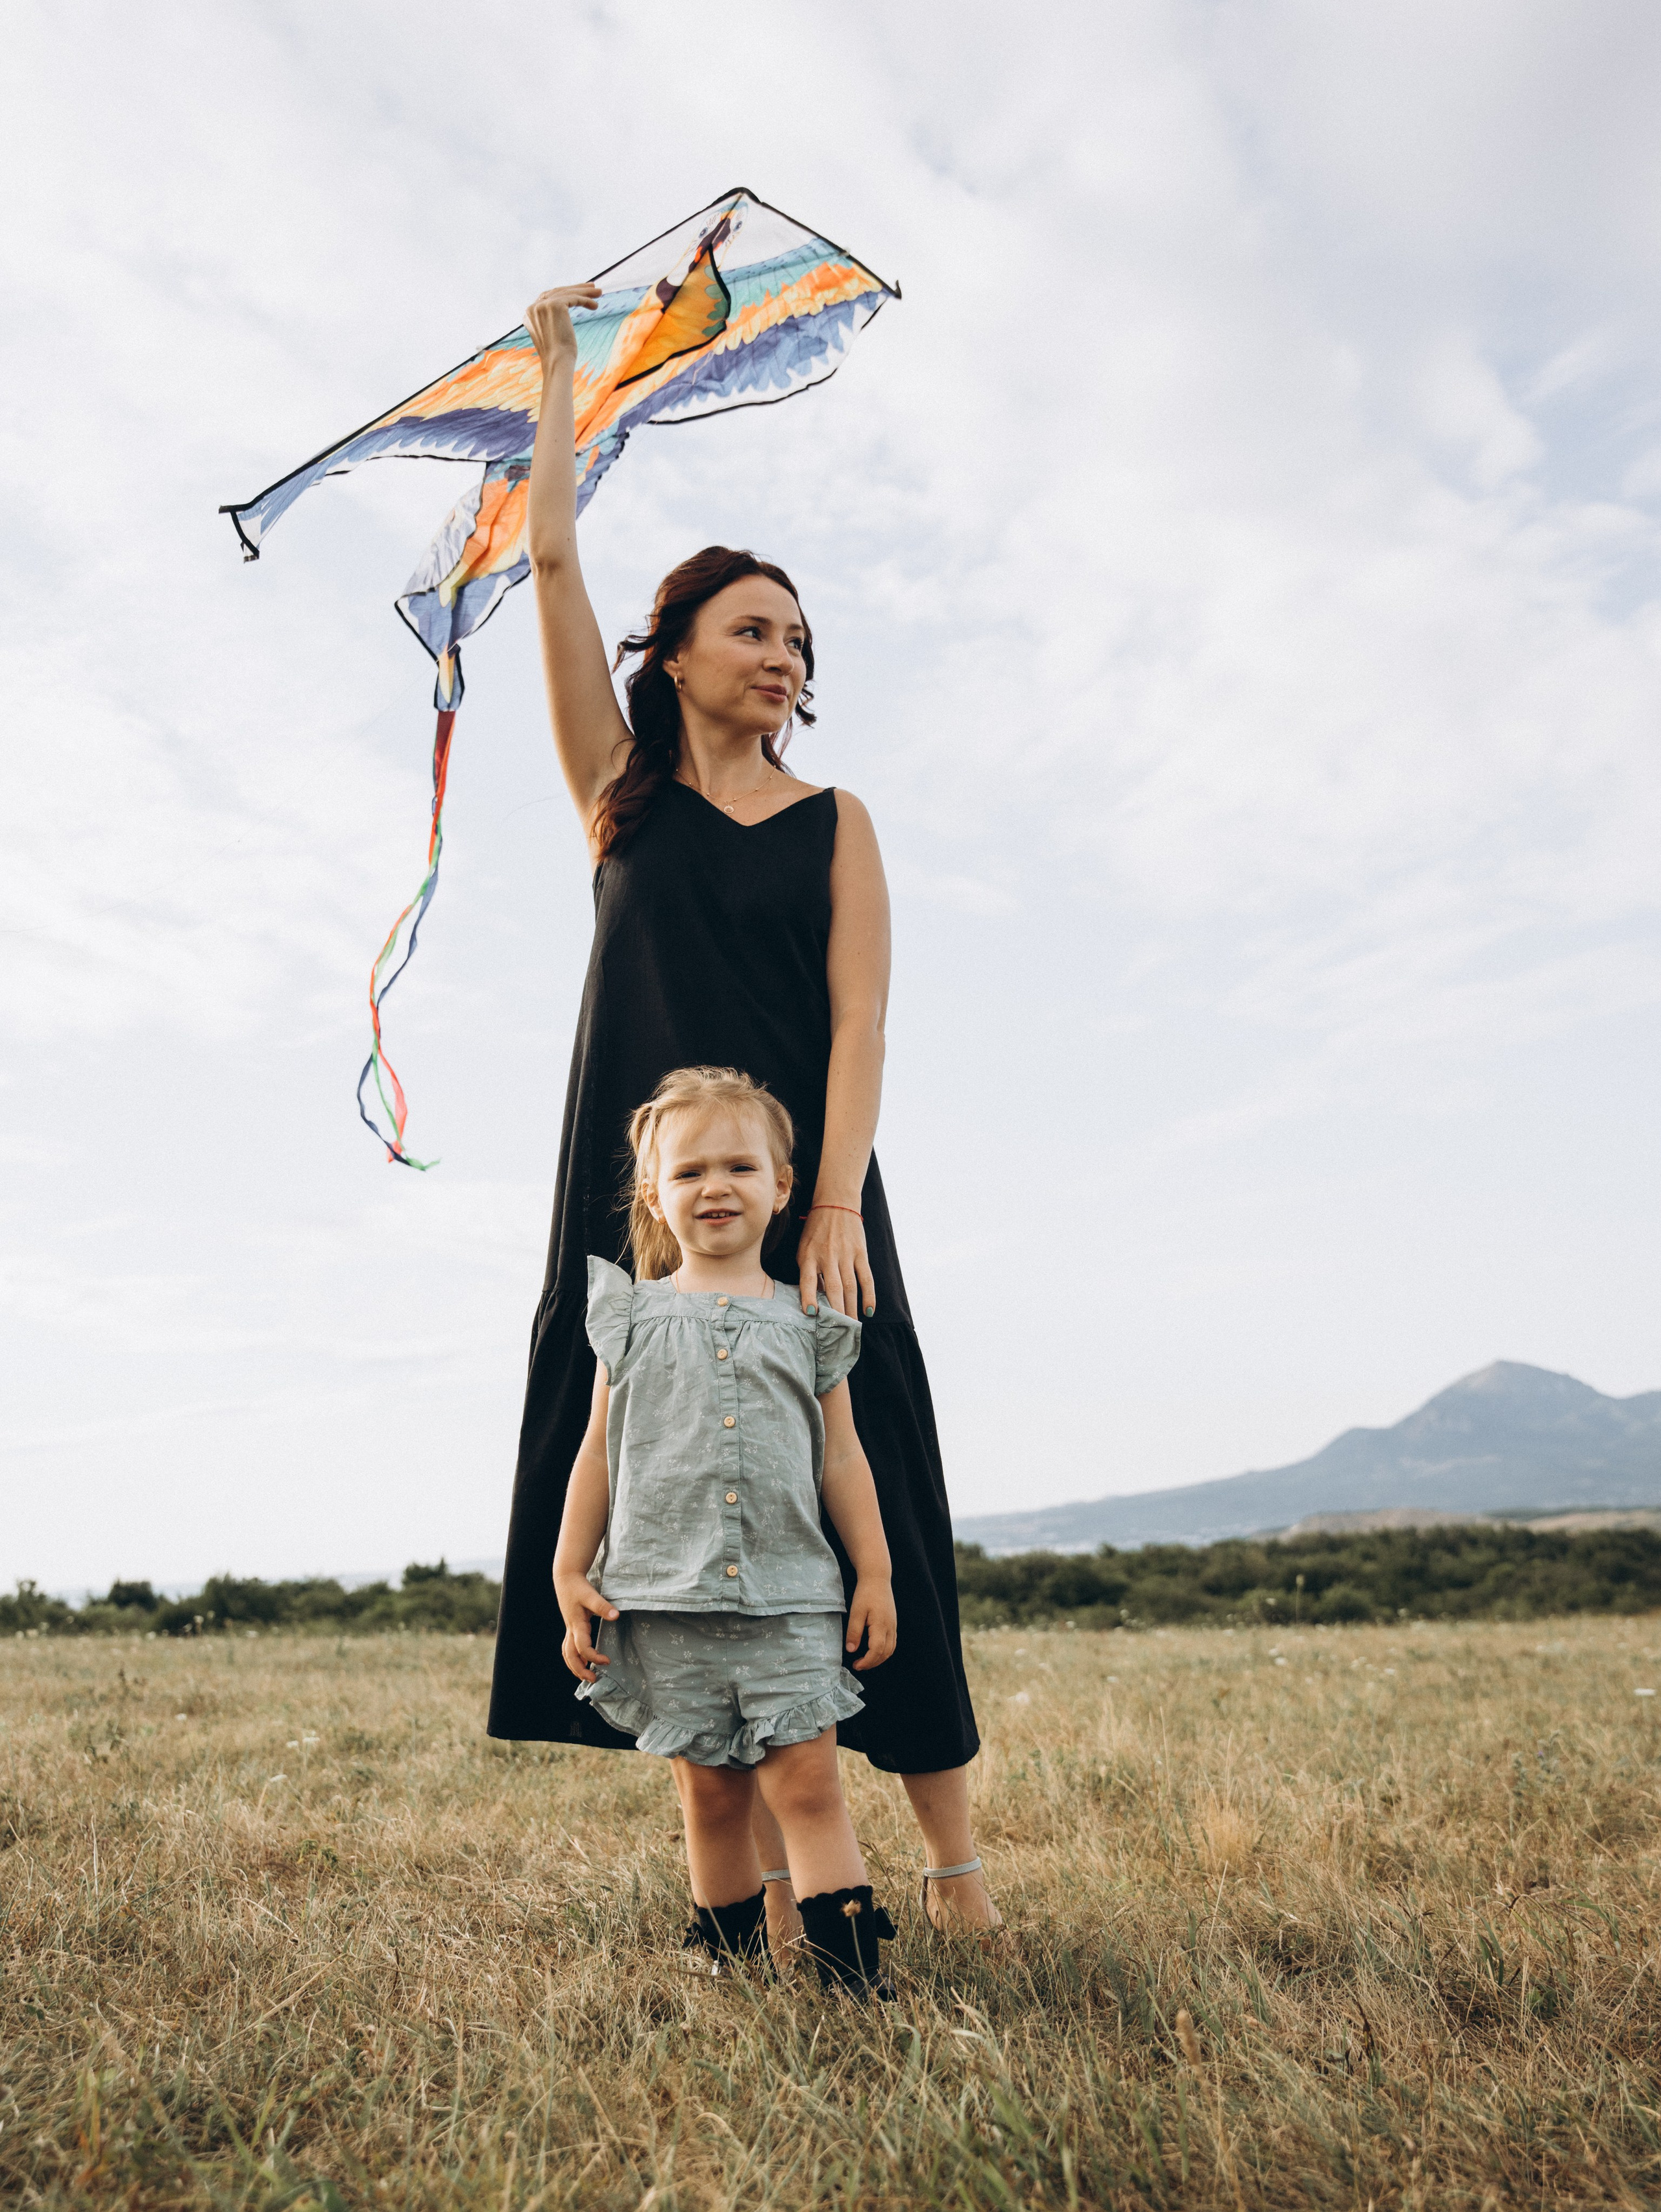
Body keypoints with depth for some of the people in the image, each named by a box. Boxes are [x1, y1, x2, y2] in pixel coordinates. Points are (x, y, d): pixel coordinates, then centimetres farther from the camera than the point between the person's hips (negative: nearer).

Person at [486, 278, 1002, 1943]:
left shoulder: (833, 824, 10)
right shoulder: (623, 794, 13)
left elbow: (860, 1020, -2)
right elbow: (553, 562, 11)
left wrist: (831, 1209, -15)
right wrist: (558, 366, 20)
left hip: (800, 1196, -1)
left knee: (857, 1513, -3)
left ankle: (955, 1867, 7)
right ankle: (759, 1886, 5)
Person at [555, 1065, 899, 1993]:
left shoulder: (806, 1322, 7)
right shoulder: (634, 1316, 6)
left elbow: (842, 1457, 9)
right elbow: (600, 1453, 8)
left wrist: (874, 1574, 7)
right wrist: (570, 1575, 5)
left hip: (789, 1594, 0)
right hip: (665, 1600, 1)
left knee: (807, 1781, -7)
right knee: (712, 1792, 10)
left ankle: (852, 1961, 1)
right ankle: (730, 1947, 28)